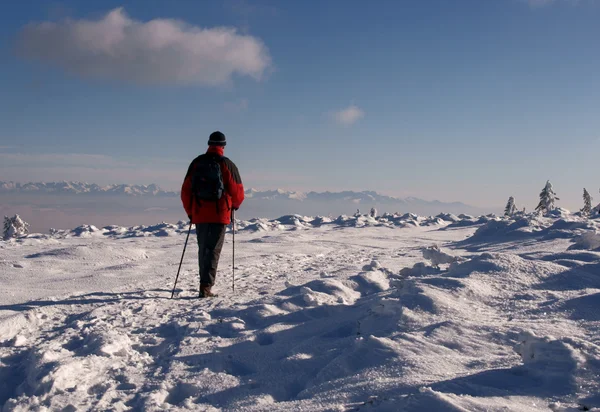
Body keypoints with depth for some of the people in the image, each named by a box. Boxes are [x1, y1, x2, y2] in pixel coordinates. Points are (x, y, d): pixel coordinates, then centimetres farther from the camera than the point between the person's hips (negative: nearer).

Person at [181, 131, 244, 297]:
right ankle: (206, 286, -10)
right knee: (213, 251, -1)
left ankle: (205, 283, 27)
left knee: (203, 250, 17)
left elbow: (186, 190, 7)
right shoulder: (227, 164, -5)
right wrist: (235, 205, 19)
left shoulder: (196, 163, 6)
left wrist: (190, 212, 19)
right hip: (220, 215, -3)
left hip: (199, 214, 3)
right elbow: (237, 191, -3)